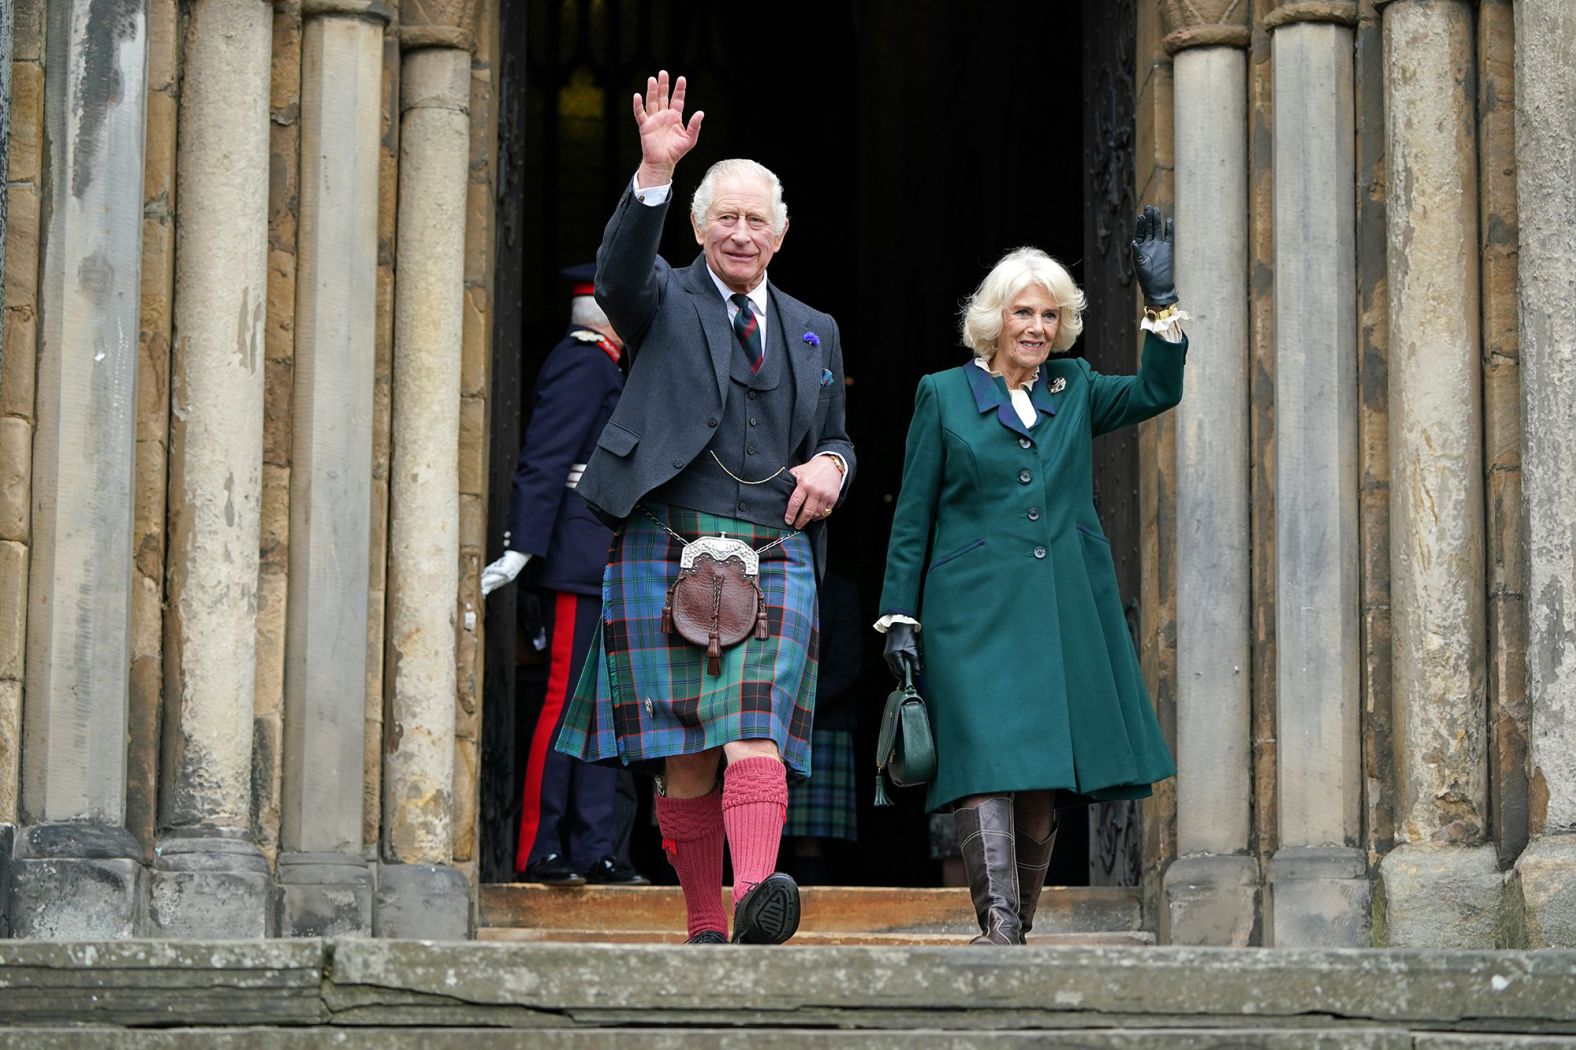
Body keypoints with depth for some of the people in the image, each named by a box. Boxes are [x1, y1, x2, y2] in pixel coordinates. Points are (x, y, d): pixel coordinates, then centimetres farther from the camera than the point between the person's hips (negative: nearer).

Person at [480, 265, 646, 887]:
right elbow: (543, 460, -17)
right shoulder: (582, 363, -9)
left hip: (602, 570, 10)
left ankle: (594, 852, 9)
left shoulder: (599, 366, 21)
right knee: (567, 701, -9)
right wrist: (521, 550, -23)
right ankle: (539, 851, -7)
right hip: (581, 562, -10)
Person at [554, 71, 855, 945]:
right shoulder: (665, 304, 9)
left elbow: (836, 438, 28)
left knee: (756, 735, -18)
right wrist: (653, 172, -29)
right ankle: (704, 928, 8)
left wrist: (829, 466, 3)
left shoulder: (813, 332, 21)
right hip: (667, 549, -1)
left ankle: (760, 896, -34)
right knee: (683, 754, -2)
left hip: (774, 558, 2)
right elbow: (620, 268, -14)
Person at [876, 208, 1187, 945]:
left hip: (1065, 613, 4)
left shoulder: (1074, 392, 16)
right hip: (974, 612, -3)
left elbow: (1157, 390, 3)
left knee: (1044, 780, 4)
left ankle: (1019, 929, 13)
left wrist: (1161, 299, -3)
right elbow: (912, 520, 6)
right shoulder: (944, 396, 7)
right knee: (987, 762, -17)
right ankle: (998, 927, -24)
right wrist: (899, 619, 0)